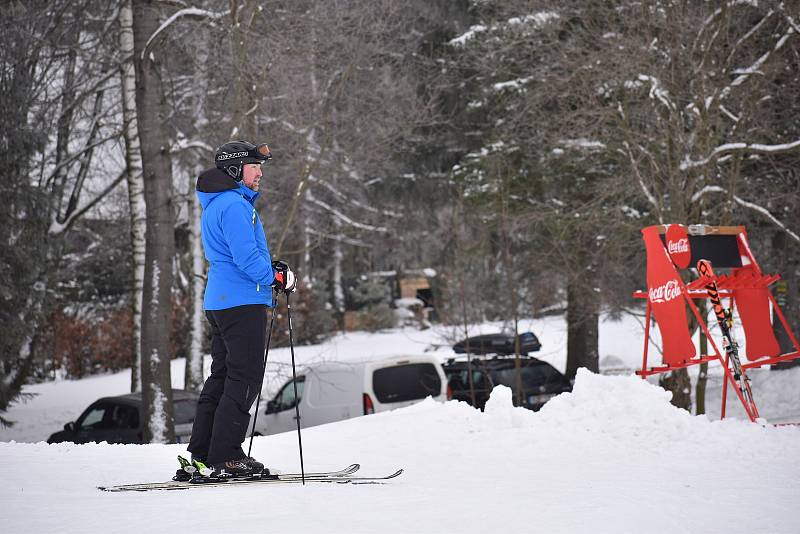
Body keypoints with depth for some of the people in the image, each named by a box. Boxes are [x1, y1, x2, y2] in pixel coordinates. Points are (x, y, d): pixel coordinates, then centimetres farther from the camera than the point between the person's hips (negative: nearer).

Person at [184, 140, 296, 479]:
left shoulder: (214, 205, 20)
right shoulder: (234, 205, -14)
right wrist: (276, 278, -7)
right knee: (244, 378, -8)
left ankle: (201, 453, 14)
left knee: (222, 376, 13)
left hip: (218, 301, 11)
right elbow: (246, 257, -21)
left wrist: (269, 267, 14)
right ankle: (226, 458, -9)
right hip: (243, 302, -11)